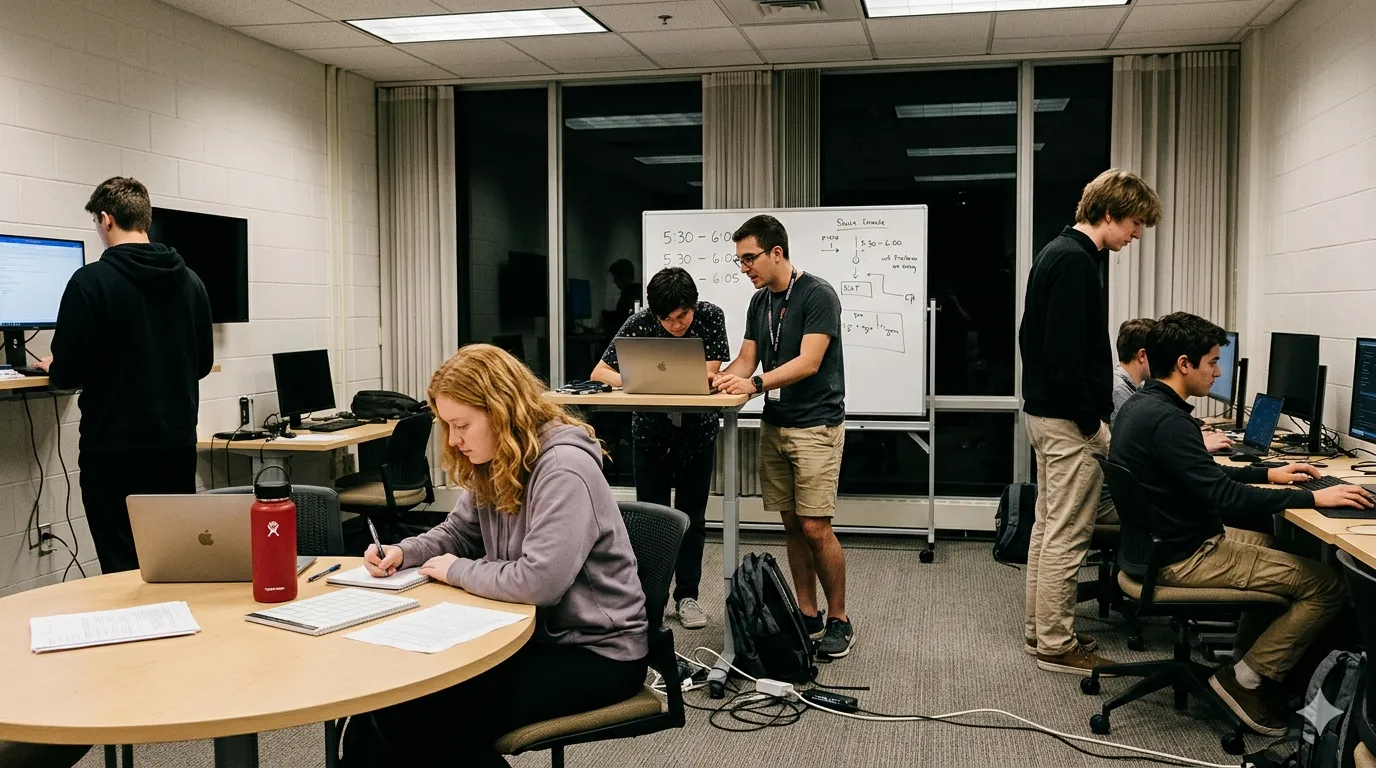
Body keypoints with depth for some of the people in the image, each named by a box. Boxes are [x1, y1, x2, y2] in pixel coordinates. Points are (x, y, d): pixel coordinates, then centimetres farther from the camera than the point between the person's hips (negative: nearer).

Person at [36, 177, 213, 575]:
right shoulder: (190, 281, 4)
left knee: (125, 566, 3)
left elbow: (67, 373, -13)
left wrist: (53, 367, 10)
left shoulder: (91, 281, -12)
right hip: (178, 445, 5)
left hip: (115, 451, -5)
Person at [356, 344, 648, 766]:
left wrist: (459, 571, -15)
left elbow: (539, 581, -31)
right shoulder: (495, 466, 6)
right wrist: (402, 552, -1)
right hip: (534, 632, 8)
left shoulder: (563, 468, -23)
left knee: (433, 714, -18)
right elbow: (458, 532, 20)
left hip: (597, 651, -8)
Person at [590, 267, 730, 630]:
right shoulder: (640, 323, -15)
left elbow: (708, 376, -19)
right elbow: (599, 373, -15)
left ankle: (687, 595, 16)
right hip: (651, 432, 0)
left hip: (698, 432, 0)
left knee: (692, 518, 6)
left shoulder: (711, 316, -15)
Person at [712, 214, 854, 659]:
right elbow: (747, 360, 10)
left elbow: (808, 362, -21)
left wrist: (756, 384, -32)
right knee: (792, 526, 9)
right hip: (774, 424, 7)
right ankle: (808, 616, 18)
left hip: (815, 426, -7)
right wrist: (720, 379, -11)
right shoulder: (759, 303, 12)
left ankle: (839, 620, 7)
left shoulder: (818, 296, -12)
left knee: (815, 527, -8)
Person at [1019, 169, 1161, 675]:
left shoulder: (1056, 253, 14)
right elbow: (1065, 354, -24)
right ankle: (1056, 644, 6)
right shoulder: (1075, 261, -17)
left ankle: (1040, 626, 26)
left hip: (1044, 410, 11)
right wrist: (1093, 423, -18)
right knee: (1067, 535, -3)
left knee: (1048, 525, 16)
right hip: (1068, 419, -11)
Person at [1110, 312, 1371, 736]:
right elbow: (1223, 495, -28)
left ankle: (1251, 657, 28)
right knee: (1329, 584, -9)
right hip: (1179, 559, -11)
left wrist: (1269, 474, 17)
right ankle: (1247, 678, 2)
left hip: (1161, 542, 11)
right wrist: (1313, 498, -21)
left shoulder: (1142, 405, 8)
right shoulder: (1166, 419, -25)